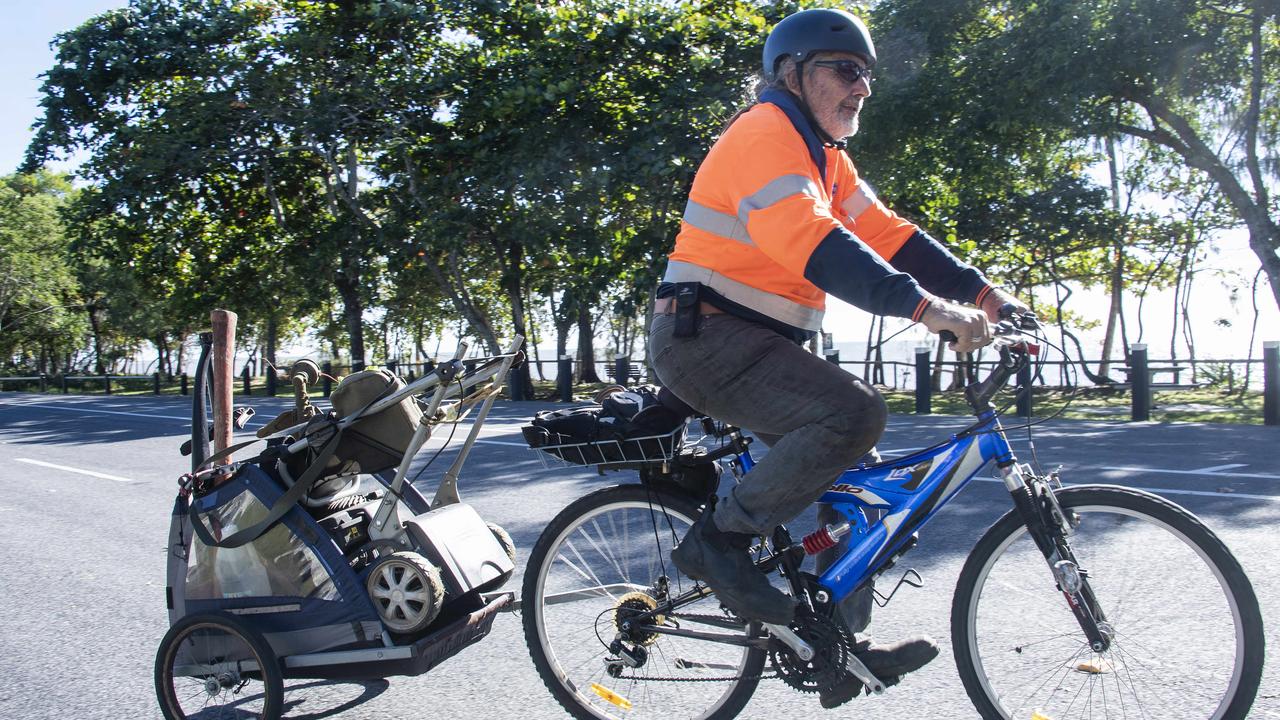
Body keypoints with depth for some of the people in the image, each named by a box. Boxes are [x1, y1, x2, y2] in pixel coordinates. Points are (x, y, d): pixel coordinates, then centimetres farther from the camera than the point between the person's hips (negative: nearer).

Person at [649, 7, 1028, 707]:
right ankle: (719, 539, -12)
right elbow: (810, 241, -30)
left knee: (854, 469, 7)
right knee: (855, 413, -26)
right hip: (705, 336, -10)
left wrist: (982, 293, -1)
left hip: (761, 344, 10)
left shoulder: (827, 157, 18)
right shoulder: (764, 133, -13)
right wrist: (926, 306, -36)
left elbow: (886, 233, 10)